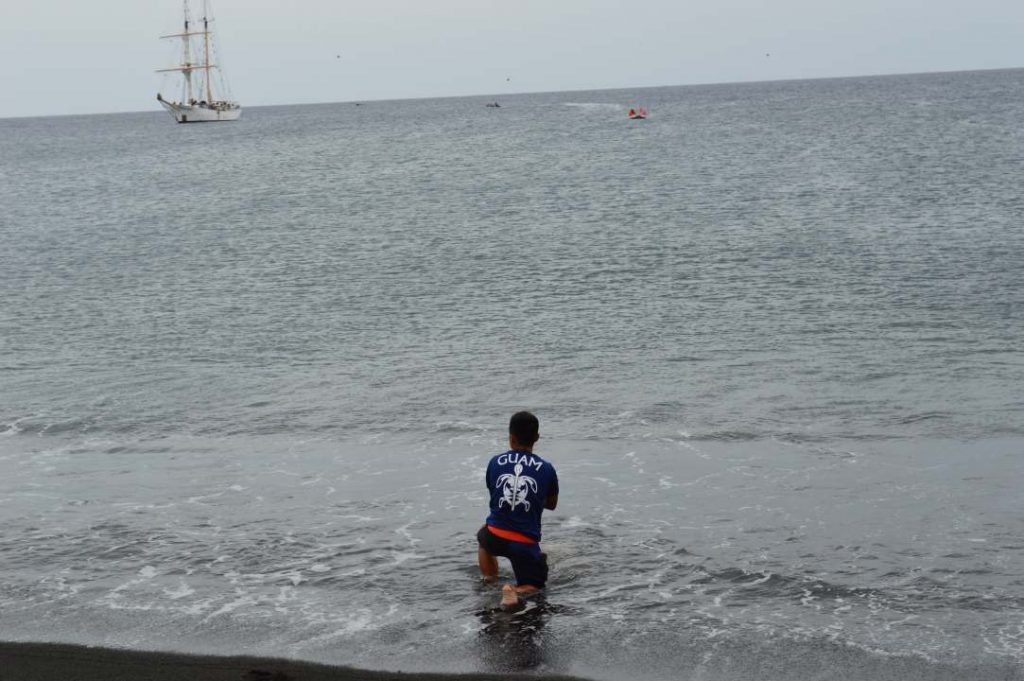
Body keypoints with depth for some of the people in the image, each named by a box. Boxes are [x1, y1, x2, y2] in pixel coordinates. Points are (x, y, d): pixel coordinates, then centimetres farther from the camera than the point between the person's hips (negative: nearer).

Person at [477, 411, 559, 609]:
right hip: (526, 544, -2)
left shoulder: (495, 462, -1)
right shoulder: (546, 469, -5)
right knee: (533, 585, 15)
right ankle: (515, 591, -18)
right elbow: (552, 504, 11)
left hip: (495, 538, 3)